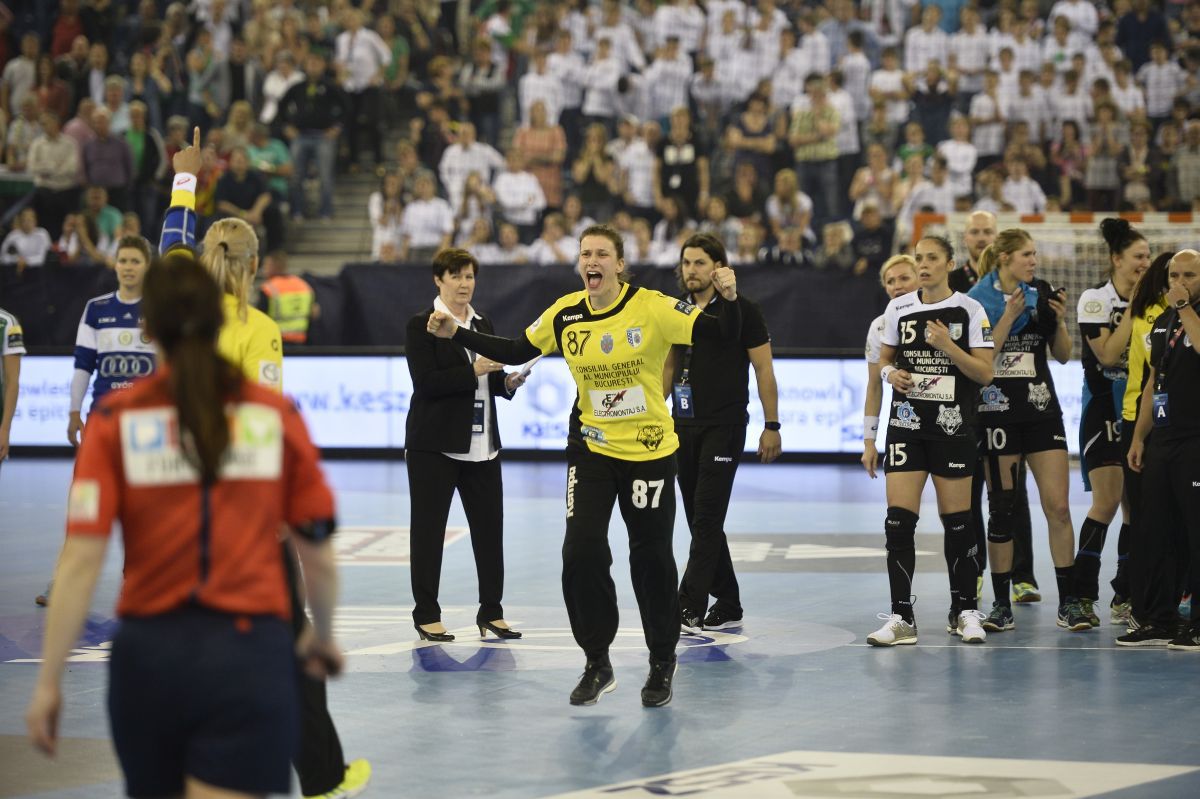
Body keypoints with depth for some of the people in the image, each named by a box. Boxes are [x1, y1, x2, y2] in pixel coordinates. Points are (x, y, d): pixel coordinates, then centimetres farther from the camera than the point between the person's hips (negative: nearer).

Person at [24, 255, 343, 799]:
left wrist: (49, 681, -3)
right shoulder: (278, 417, 1)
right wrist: (323, 638, 23)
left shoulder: (116, 420, -1)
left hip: (150, 653, 1)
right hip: (249, 654, -1)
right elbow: (319, 557, 4)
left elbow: (80, 560, -7)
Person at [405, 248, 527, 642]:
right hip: (434, 444, -6)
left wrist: (507, 381, -2)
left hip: (482, 444, 6)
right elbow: (426, 382, -15)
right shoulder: (422, 325, -5)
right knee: (428, 528, 0)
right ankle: (426, 615, 7)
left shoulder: (483, 325, 14)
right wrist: (474, 372, -20)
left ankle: (491, 611, 13)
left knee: (489, 525, 5)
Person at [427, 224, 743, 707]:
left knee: (651, 559, 6)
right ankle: (597, 665, 9)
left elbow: (723, 336, -18)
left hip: (649, 452, -3)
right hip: (591, 449, 3)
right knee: (581, 553, -8)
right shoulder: (565, 314, -3)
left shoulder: (651, 308, -15)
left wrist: (729, 299, -37)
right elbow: (515, 353, 8)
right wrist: (456, 333, 2)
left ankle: (662, 664, 26)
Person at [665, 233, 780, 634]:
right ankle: (727, 605, 18)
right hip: (684, 426, 6)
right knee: (700, 521, 8)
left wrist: (772, 426, -6)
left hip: (724, 425, -6)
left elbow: (764, 370, -4)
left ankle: (689, 609, -15)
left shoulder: (741, 309, -6)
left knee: (707, 518, -11)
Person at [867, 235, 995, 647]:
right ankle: (901, 618, -5)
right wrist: (891, 373, -6)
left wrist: (948, 347, -19)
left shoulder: (969, 310, -3)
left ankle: (965, 612, 18)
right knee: (899, 520, -7)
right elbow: (884, 359, 16)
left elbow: (984, 373, -6)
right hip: (907, 424, 2)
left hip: (953, 427, -2)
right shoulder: (898, 308, 5)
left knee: (957, 520, 4)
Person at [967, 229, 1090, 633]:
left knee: (1058, 508, -4)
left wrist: (1060, 320, -7)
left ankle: (1068, 602, 0)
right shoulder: (977, 300, -5)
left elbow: (1063, 355, 10)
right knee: (1001, 510, 1)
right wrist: (1008, 317, -18)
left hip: (1042, 409, 3)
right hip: (997, 412, -3)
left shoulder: (1042, 294, 6)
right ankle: (1002, 606, 8)